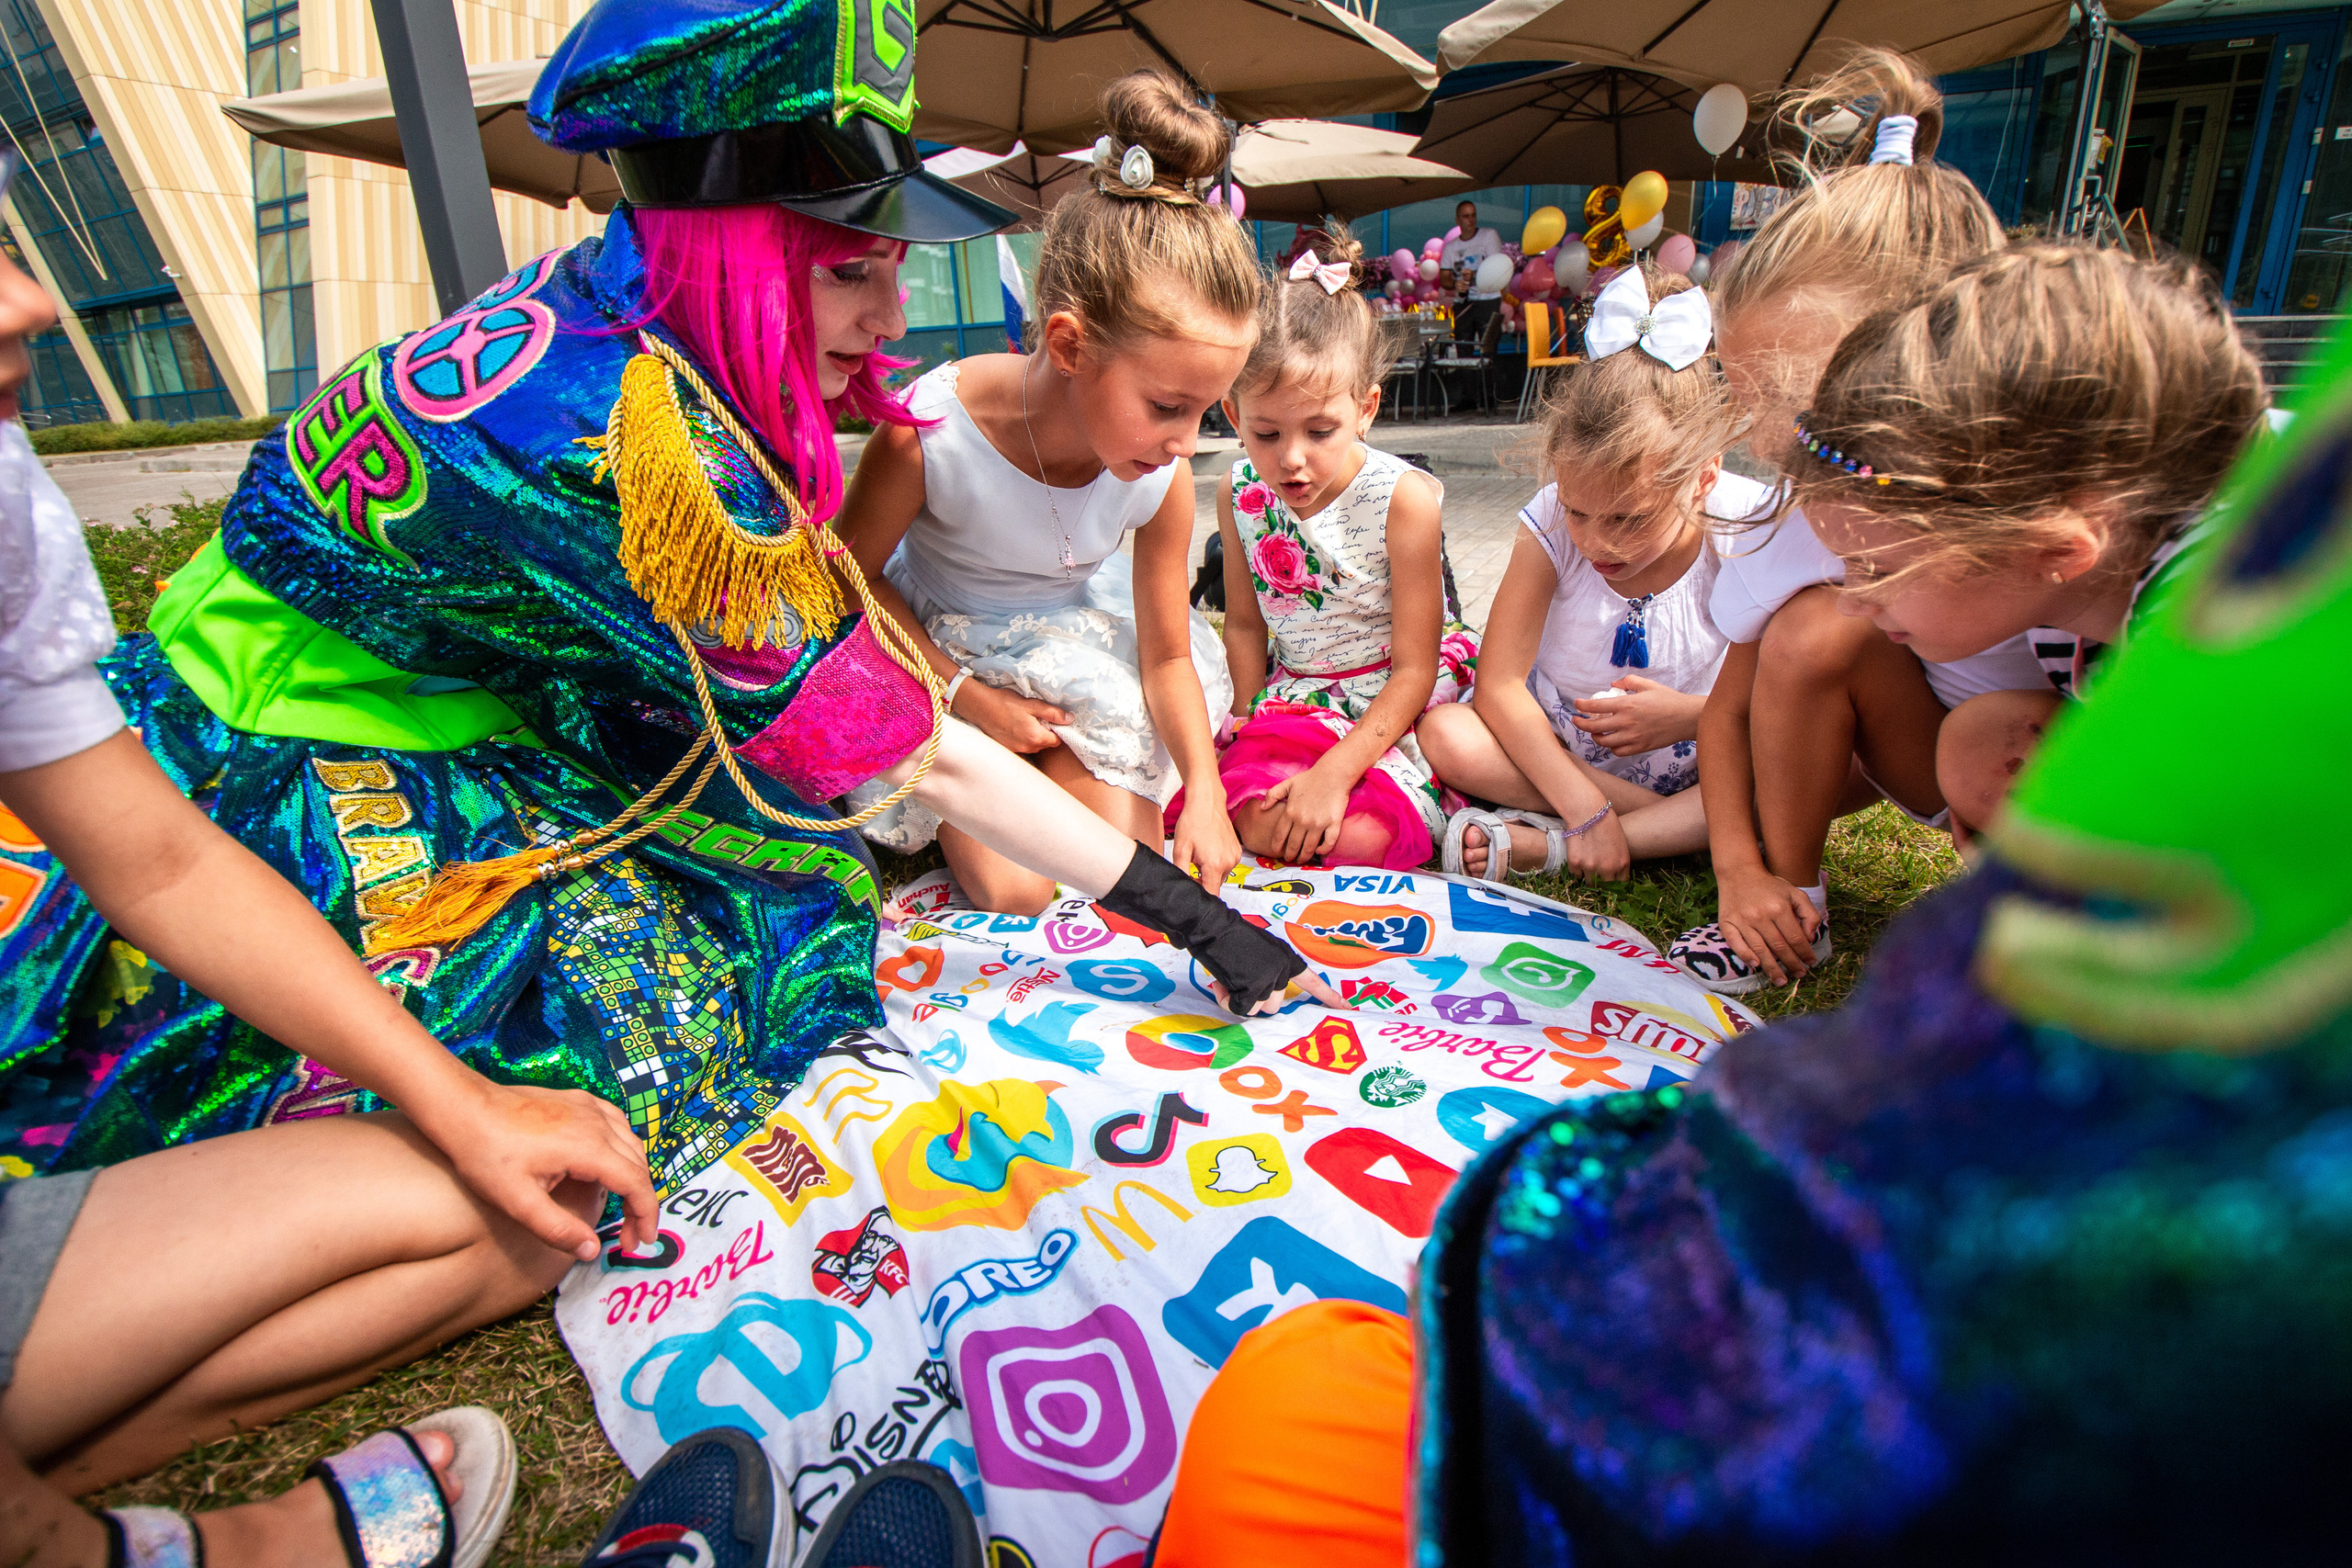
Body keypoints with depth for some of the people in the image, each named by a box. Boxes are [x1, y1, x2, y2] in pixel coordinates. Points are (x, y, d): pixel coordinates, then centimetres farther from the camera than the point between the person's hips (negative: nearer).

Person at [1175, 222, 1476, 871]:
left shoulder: (1403, 498, -19)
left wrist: (1335, 773, -28)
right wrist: (1249, 721, 4)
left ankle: (1416, 793, 6)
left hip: (1401, 693, -3)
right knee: (1263, 824, -22)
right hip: (1298, 696, 4)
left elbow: (1415, 668, -18)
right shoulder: (1239, 496, -5)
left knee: (1357, 833, -26)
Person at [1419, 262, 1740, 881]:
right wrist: (1585, 805, -28)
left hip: (1696, 763, 1)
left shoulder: (1752, 528, -18)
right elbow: (1499, 684, -21)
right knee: (1446, 735, -27)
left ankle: (1540, 844, -31)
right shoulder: (1550, 523, -18)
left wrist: (1693, 715, -26)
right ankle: (1678, 827, -18)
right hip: (1559, 754, 0)